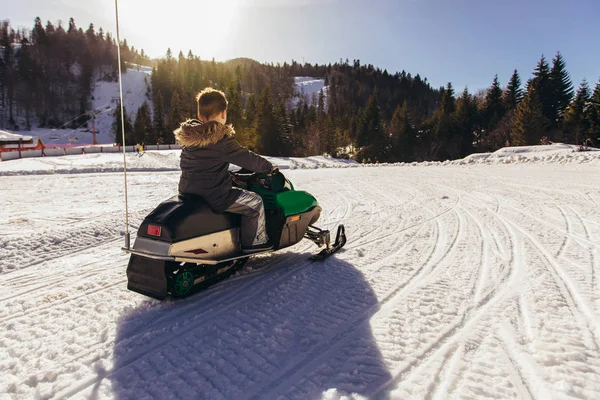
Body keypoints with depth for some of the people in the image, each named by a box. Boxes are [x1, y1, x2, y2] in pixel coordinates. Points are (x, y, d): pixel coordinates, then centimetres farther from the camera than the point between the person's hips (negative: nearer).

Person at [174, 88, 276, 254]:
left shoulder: (188, 136, 5)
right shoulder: (221, 140, -20)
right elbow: (247, 158, -13)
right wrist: (270, 167, 3)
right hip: (214, 197, -9)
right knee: (255, 202, 6)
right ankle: (254, 241, 14)